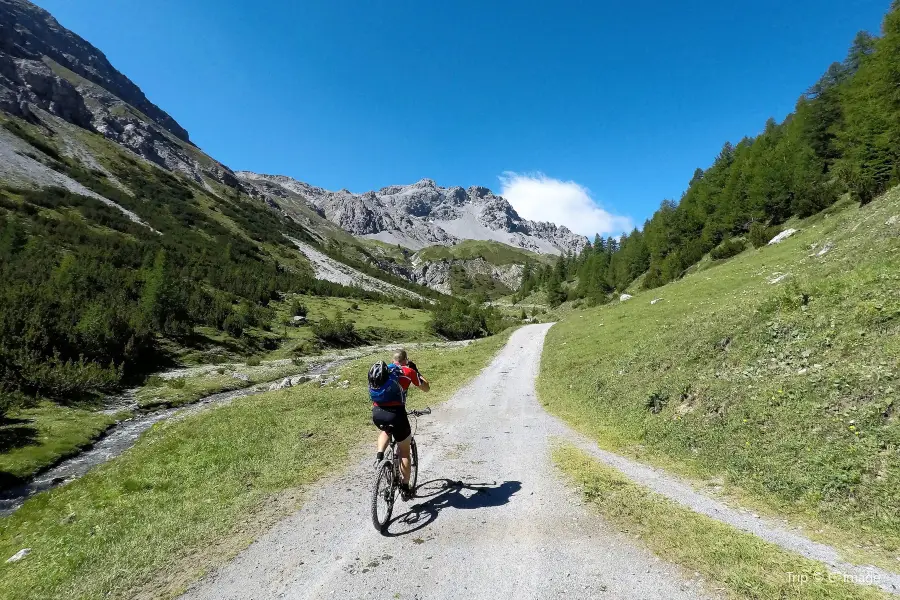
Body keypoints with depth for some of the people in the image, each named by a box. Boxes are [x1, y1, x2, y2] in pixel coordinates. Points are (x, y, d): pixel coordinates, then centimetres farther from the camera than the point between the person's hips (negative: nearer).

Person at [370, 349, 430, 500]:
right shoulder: (409, 371, 9)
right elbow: (426, 388, 20)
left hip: (376, 413, 4)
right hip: (395, 413, -4)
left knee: (385, 430, 39)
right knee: (404, 451, 16)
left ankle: (379, 455, 15)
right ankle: (405, 489, 22)